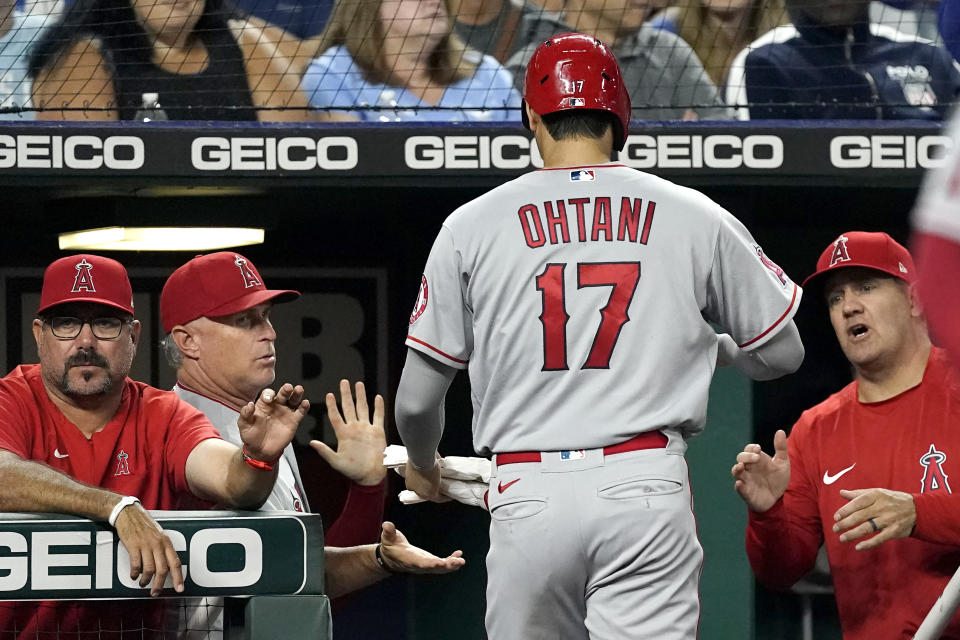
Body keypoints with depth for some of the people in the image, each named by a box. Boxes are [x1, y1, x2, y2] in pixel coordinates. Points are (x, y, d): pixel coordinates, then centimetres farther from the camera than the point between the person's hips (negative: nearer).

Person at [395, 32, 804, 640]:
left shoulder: (472, 225, 7)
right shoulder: (694, 216, 7)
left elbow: (417, 400, 9)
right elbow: (783, 351, 15)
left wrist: (423, 466, 31)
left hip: (528, 493, 1)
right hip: (646, 487, 0)